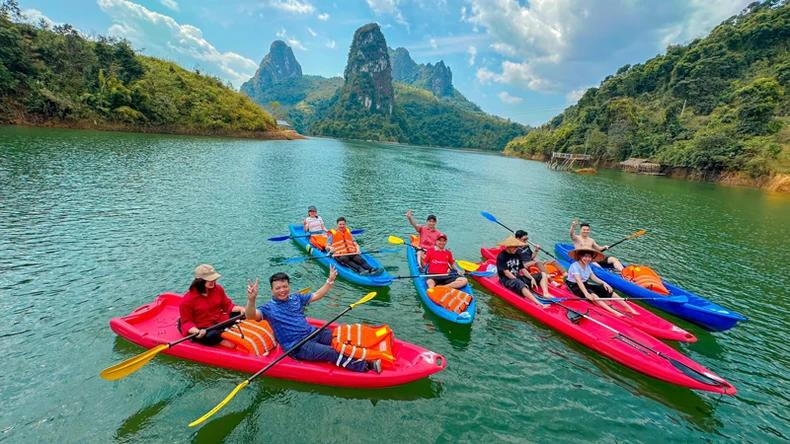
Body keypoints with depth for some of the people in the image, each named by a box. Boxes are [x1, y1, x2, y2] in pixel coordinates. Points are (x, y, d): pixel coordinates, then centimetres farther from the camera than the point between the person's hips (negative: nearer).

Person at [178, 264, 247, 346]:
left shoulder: (218, 289, 0)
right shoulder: (187, 300, -12)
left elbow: (227, 305, 6)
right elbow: (186, 321, -8)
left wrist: (240, 308, -14)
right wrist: (196, 331, -29)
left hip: (220, 322, 5)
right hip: (203, 329, -5)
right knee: (208, 336, -37)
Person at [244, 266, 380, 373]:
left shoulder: (296, 298, 11)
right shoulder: (269, 307, -6)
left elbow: (317, 295, 18)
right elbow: (251, 316, -24)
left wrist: (330, 280, 9)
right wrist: (251, 299, -45)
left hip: (313, 333, 7)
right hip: (298, 346, -7)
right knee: (331, 353, -24)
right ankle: (366, 366, -24)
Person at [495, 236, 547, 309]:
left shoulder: (517, 255, 11)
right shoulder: (501, 256, -11)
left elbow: (522, 269, 11)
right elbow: (506, 273, -16)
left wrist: (531, 278, -4)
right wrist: (519, 281, -16)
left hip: (517, 277, 8)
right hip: (507, 280, -8)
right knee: (520, 284, -39)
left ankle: (545, 294, -24)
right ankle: (538, 304, -54)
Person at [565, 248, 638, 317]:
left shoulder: (587, 265, 7)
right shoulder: (574, 266, -21)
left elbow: (593, 277, 5)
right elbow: (578, 281, -32)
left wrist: (604, 283, -13)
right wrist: (586, 294, -43)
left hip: (585, 284, 8)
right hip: (575, 286, -8)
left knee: (608, 290, -6)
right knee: (592, 294, -34)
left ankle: (628, 308, -10)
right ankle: (613, 311, -46)